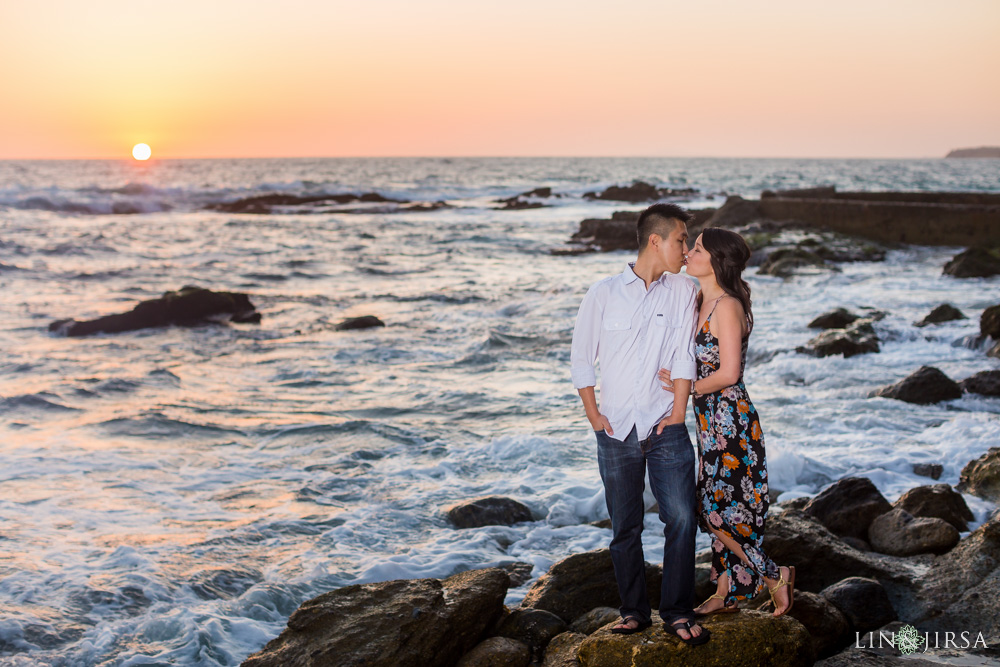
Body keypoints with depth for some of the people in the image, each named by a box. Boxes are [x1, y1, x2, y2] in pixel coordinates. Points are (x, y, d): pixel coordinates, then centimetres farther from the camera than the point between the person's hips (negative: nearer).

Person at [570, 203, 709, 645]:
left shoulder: (683, 292, 4)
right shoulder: (604, 293, 1)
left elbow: (683, 356, 0)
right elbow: (581, 358, 7)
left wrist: (678, 413, -5)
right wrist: (593, 414, 2)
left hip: (665, 429, 0)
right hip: (616, 430, 0)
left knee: (682, 518, -8)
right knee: (625, 528, 7)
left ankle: (677, 612, 6)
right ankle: (634, 611, 21)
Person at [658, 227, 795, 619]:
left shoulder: (727, 306, -17)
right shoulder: (703, 303, 11)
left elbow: (728, 372, -22)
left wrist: (686, 389, -9)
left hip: (729, 418, -9)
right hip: (711, 419, 9)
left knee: (720, 512, -5)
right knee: (715, 507, 14)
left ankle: (775, 576, 11)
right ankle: (727, 594, 25)